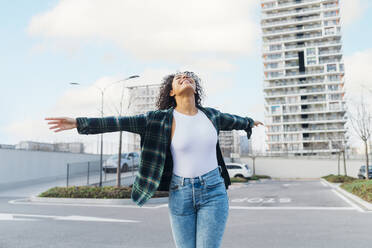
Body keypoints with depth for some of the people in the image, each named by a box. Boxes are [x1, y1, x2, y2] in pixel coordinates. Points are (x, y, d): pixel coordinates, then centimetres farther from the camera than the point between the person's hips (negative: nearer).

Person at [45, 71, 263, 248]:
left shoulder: (210, 115, 5)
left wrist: (249, 122, 47)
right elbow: (121, 122, -13)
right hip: (181, 194, -1)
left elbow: (232, 120, 27)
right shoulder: (162, 119, -6)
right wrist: (79, 122, -20)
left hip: (214, 192, 2)